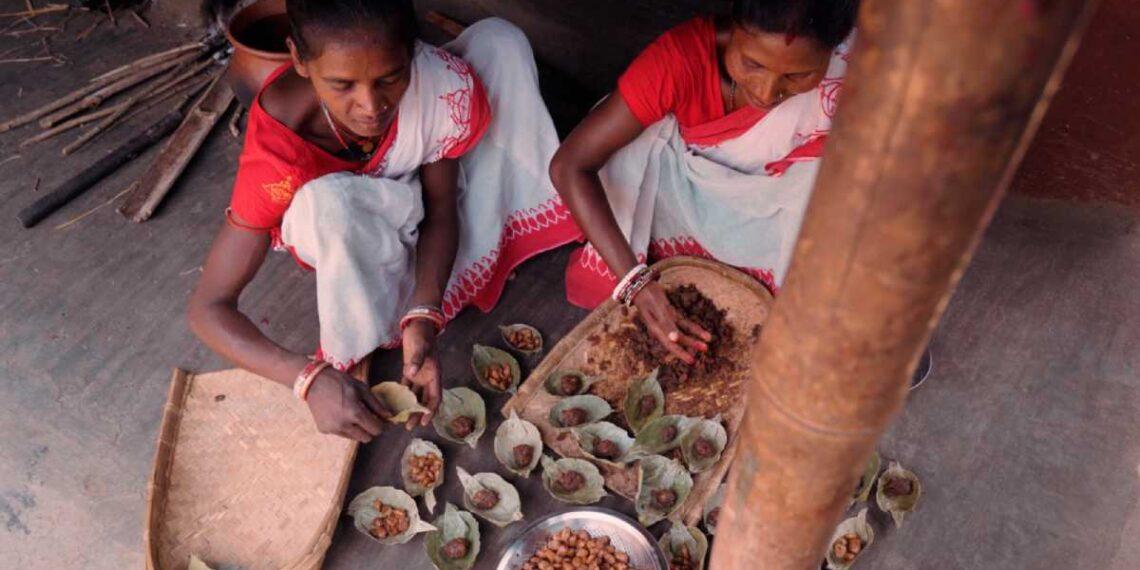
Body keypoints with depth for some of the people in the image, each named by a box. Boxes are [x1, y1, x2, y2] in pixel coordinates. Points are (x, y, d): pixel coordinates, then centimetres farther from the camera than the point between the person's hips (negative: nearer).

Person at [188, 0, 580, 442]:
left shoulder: (443, 82, -34)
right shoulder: (277, 147, -38)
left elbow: (440, 210, -20)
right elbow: (208, 308, -34)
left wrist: (423, 318, -36)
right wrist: (310, 378, -49)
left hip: (415, 191, 3)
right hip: (336, 225, -3)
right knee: (331, 204, -41)